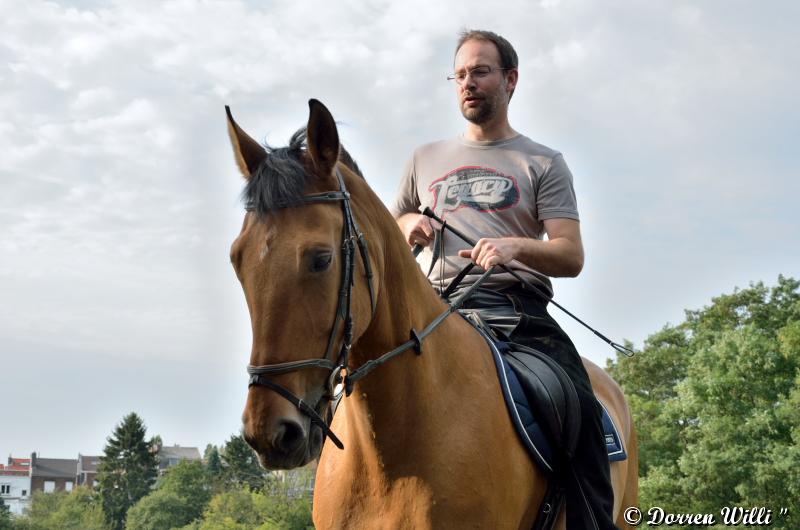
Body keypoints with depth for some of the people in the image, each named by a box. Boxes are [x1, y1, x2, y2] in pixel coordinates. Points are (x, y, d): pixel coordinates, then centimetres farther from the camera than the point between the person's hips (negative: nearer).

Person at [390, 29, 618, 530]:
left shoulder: (543, 163, 12)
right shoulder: (426, 159, 22)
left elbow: (571, 255, 2)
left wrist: (516, 247, -18)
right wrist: (408, 225, 8)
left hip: (519, 313, -2)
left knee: (581, 412, -25)